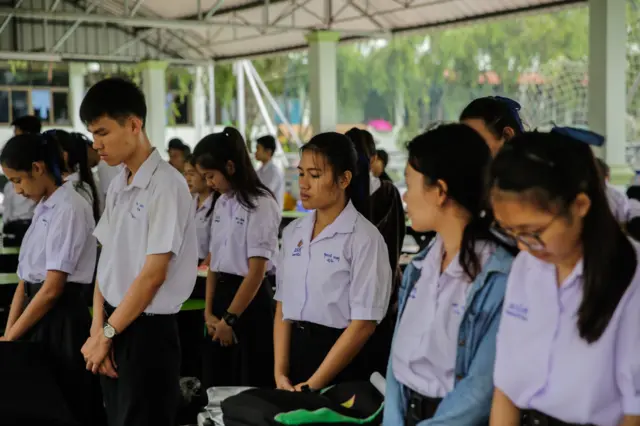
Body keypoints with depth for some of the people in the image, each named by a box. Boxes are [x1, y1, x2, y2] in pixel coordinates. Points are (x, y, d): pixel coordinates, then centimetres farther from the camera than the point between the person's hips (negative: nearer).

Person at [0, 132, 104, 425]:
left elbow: (53, 287, -19)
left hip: (62, 318, -9)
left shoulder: (69, 208, -15)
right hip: (38, 315, 9)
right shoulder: (43, 209, 13)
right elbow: (26, 278, 12)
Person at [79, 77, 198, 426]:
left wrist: (106, 334, -10)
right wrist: (97, 329, -1)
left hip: (147, 330, -7)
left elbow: (154, 273, -17)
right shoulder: (117, 185, 8)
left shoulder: (166, 184, -16)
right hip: (114, 324, 7)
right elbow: (106, 261, 9)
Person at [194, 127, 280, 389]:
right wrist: (209, 312, 3)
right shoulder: (222, 203, 10)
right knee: (215, 384, 13)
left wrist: (230, 318, -12)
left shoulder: (260, 204, -15)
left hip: (249, 301, -8)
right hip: (220, 293, 8)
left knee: (248, 386, 2)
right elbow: (215, 262, 10)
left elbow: (256, 271, -16)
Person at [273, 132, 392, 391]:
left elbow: (363, 324, -14)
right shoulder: (292, 233, 7)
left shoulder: (364, 238, -12)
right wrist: (280, 372, -5)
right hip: (295, 349, 5)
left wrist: (312, 385, -15)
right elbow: (282, 307, 7)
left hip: (342, 362, -5)